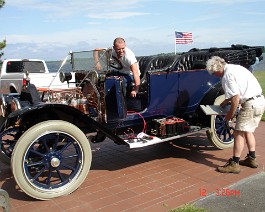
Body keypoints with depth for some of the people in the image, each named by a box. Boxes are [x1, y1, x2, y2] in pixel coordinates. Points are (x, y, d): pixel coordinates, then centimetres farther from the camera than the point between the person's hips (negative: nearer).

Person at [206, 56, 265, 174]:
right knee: (247, 131, 21)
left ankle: (234, 164, 2)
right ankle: (252, 159, 29)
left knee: (239, 133, -3)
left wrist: (230, 114, -5)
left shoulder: (227, 76, -14)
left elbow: (236, 98, -17)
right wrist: (226, 101, 23)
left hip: (250, 104, -10)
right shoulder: (235, 67, 16)